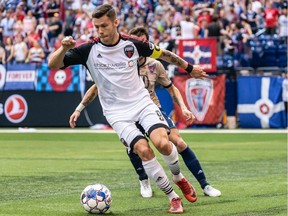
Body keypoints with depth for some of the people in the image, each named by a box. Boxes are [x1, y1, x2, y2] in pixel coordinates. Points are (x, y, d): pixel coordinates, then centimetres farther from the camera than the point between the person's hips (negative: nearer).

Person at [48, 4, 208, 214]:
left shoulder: (132, 44, -6)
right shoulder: (89, 50, -11)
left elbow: (162, 53, 12)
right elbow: (53, 64, -16)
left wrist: (190, 68, 20)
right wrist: (64, 48, -36)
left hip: (142, 102, 1)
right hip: (117, 113, -1)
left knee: (162, 142, -23)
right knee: (143, 150, -22)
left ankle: (178, 177, 9)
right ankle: (173, 197, -6)